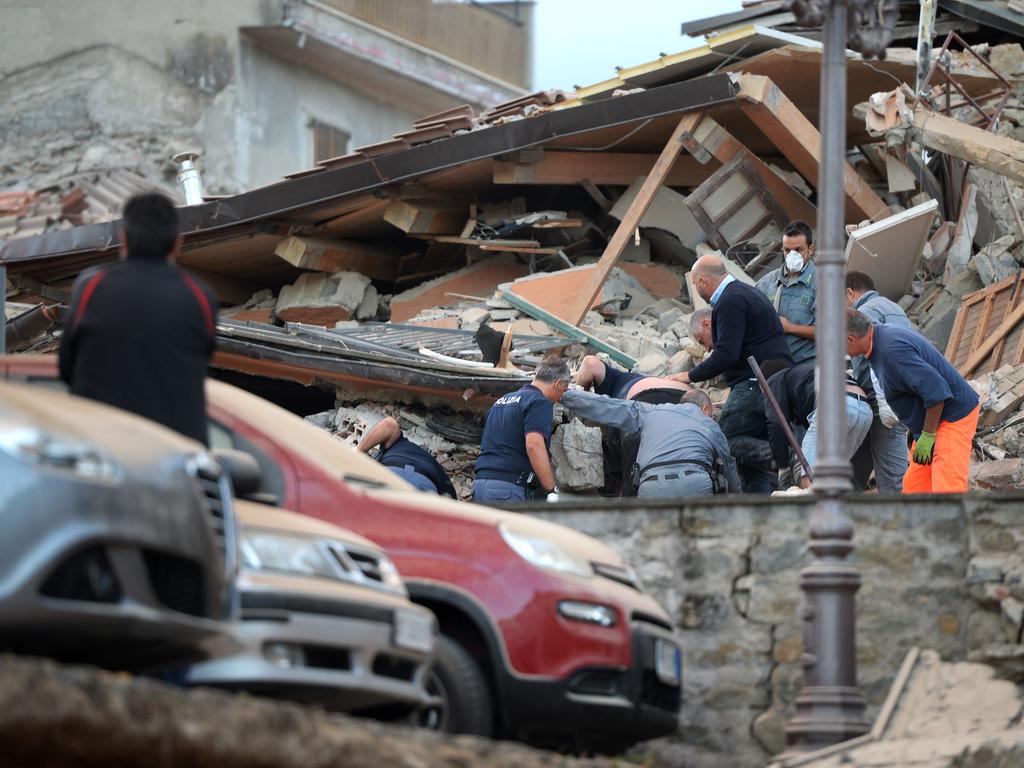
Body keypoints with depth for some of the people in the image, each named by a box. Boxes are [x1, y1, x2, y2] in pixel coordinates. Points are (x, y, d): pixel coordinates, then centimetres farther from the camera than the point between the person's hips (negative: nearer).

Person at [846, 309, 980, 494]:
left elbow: (936, 390, -28)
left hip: (953, 415, -11)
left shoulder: (892, 350, -26)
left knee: (947, 490, -19)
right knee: (913, 487, 9)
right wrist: (914, 429, 21)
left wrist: (927, 436, -20)